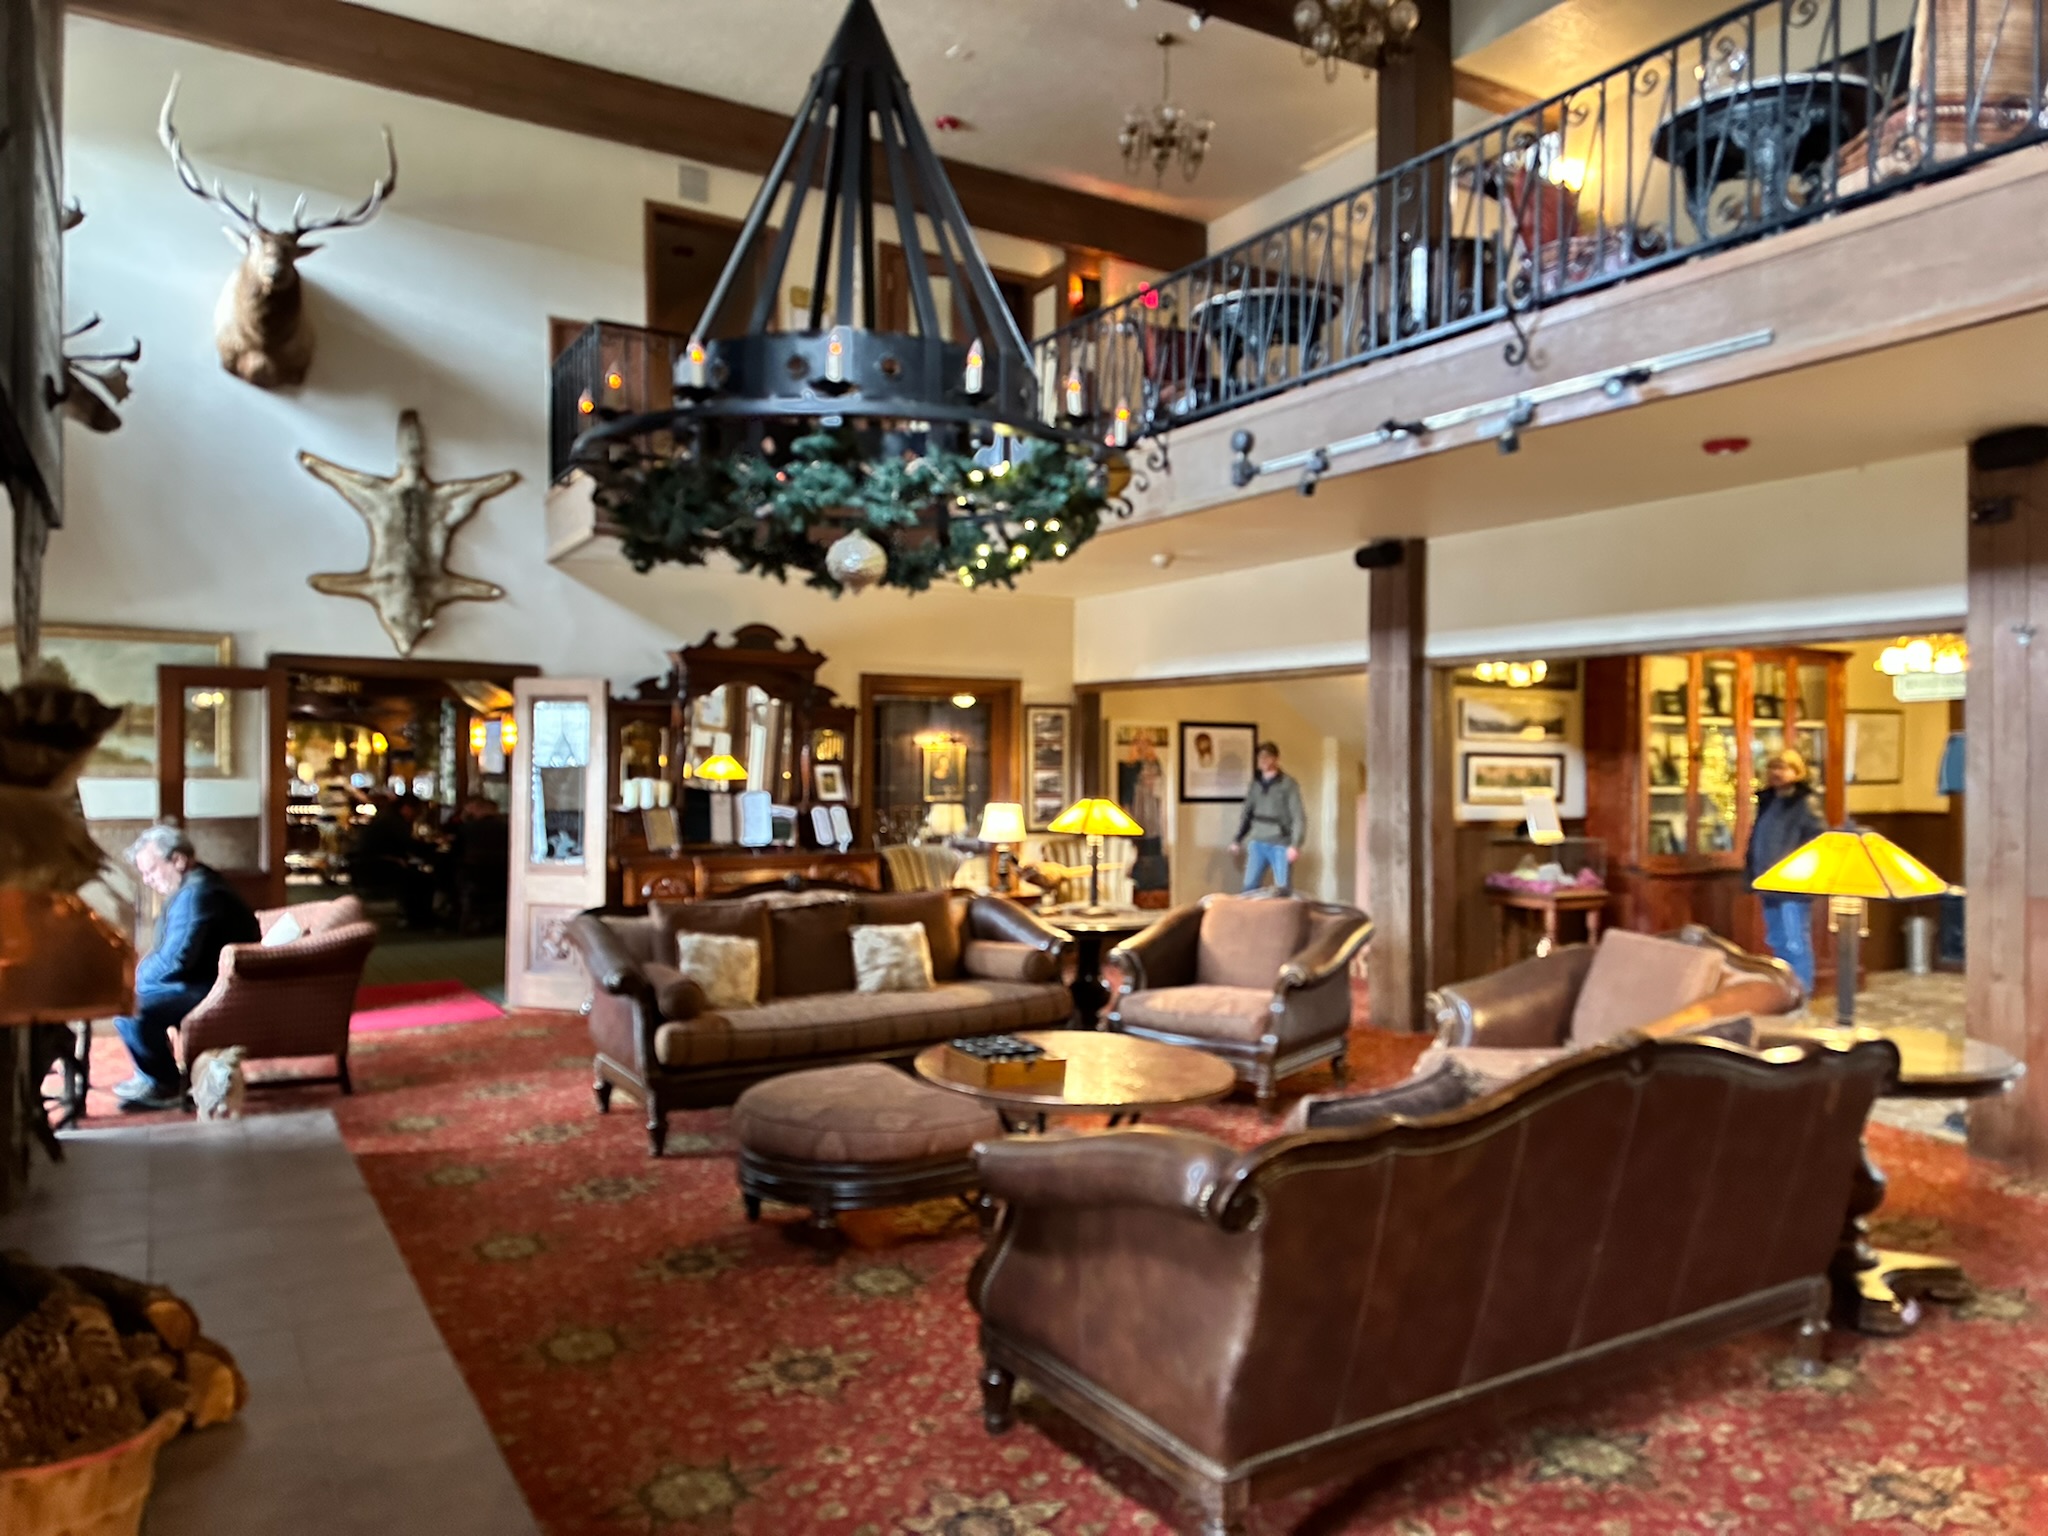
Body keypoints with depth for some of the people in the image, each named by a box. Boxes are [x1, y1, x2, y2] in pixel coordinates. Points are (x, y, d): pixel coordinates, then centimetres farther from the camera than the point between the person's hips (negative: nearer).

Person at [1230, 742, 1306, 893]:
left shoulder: (1288, 783, -6)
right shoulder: (1255, 782, 9)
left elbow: (1299, 816, -11)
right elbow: (1247, 812, 16)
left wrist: (1295, 844, -19)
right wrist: (1237, 839, 12)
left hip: (1280, 844, -5)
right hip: (1257, 843, 5)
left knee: (1283, 889, 1)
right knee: (1250, 886, 5)